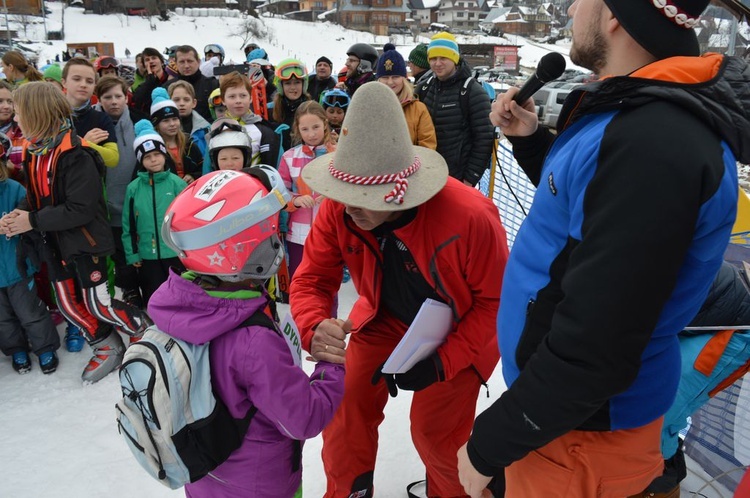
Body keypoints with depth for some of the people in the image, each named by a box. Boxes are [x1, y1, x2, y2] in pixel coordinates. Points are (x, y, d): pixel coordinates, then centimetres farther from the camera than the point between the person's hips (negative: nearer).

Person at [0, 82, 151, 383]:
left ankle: (148, 335, 24)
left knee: (98, 306, 0)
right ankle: (108, 349, 31)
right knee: (68, 305, 13)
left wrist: (33, 222, -21)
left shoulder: (74, 154, -22)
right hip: (56, 244, 8)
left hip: (86, 241, -8)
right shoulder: (33, 152, 5)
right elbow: (37, 197, 12)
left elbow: (81, 209, -26)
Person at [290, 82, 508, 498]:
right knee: (345, 407, -1)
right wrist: (315, 329, -37)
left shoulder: (471, 217, -36)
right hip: (386, 320, 4)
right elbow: (311, 280, -14)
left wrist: (441, 361, -29)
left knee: (436, 431, -3)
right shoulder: (337, 209, -24)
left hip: (458, 331, -3)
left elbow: (497, 300, -23)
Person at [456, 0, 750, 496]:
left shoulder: (656, 143, -31)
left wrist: (489, 445, -19)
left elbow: (593, 347, -31)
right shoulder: (639, 113, 2)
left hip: (583, 427, -8)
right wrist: (530, 138, 6)